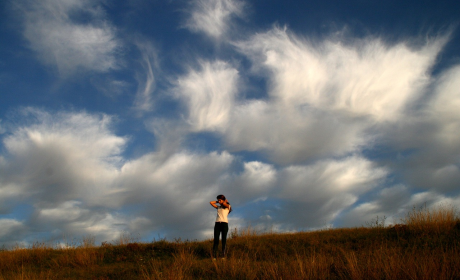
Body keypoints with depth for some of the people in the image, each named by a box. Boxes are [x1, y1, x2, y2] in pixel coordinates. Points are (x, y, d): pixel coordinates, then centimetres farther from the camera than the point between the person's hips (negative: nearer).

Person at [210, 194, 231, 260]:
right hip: (217, 223, 4)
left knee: (224, 239, -6)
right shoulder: (218, 207, 24)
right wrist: (218, 201, 26)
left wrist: (226, 201, 10)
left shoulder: (228, 206, 10)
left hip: (224, 223, -4)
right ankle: (214, 256, -11)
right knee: (216, 240, -6)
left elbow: (224, 204, -10)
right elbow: (211, 202, 24)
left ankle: (223, 256, -7)